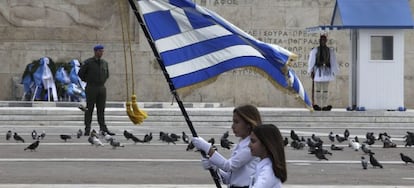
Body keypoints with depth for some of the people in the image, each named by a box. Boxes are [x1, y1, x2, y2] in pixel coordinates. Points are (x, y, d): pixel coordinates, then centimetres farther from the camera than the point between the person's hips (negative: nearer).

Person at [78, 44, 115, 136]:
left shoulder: (104, 63, 10)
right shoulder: (88, 62, -5)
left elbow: (107, 74, 26)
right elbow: (80, 73, -1)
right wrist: (88, 81, 5)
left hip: (102, 88, 4)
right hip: (91, 88, -4)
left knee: (101, 109, 3)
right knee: (89, 109, -2)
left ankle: (103, 128, 2)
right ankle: (87, 129, -1)